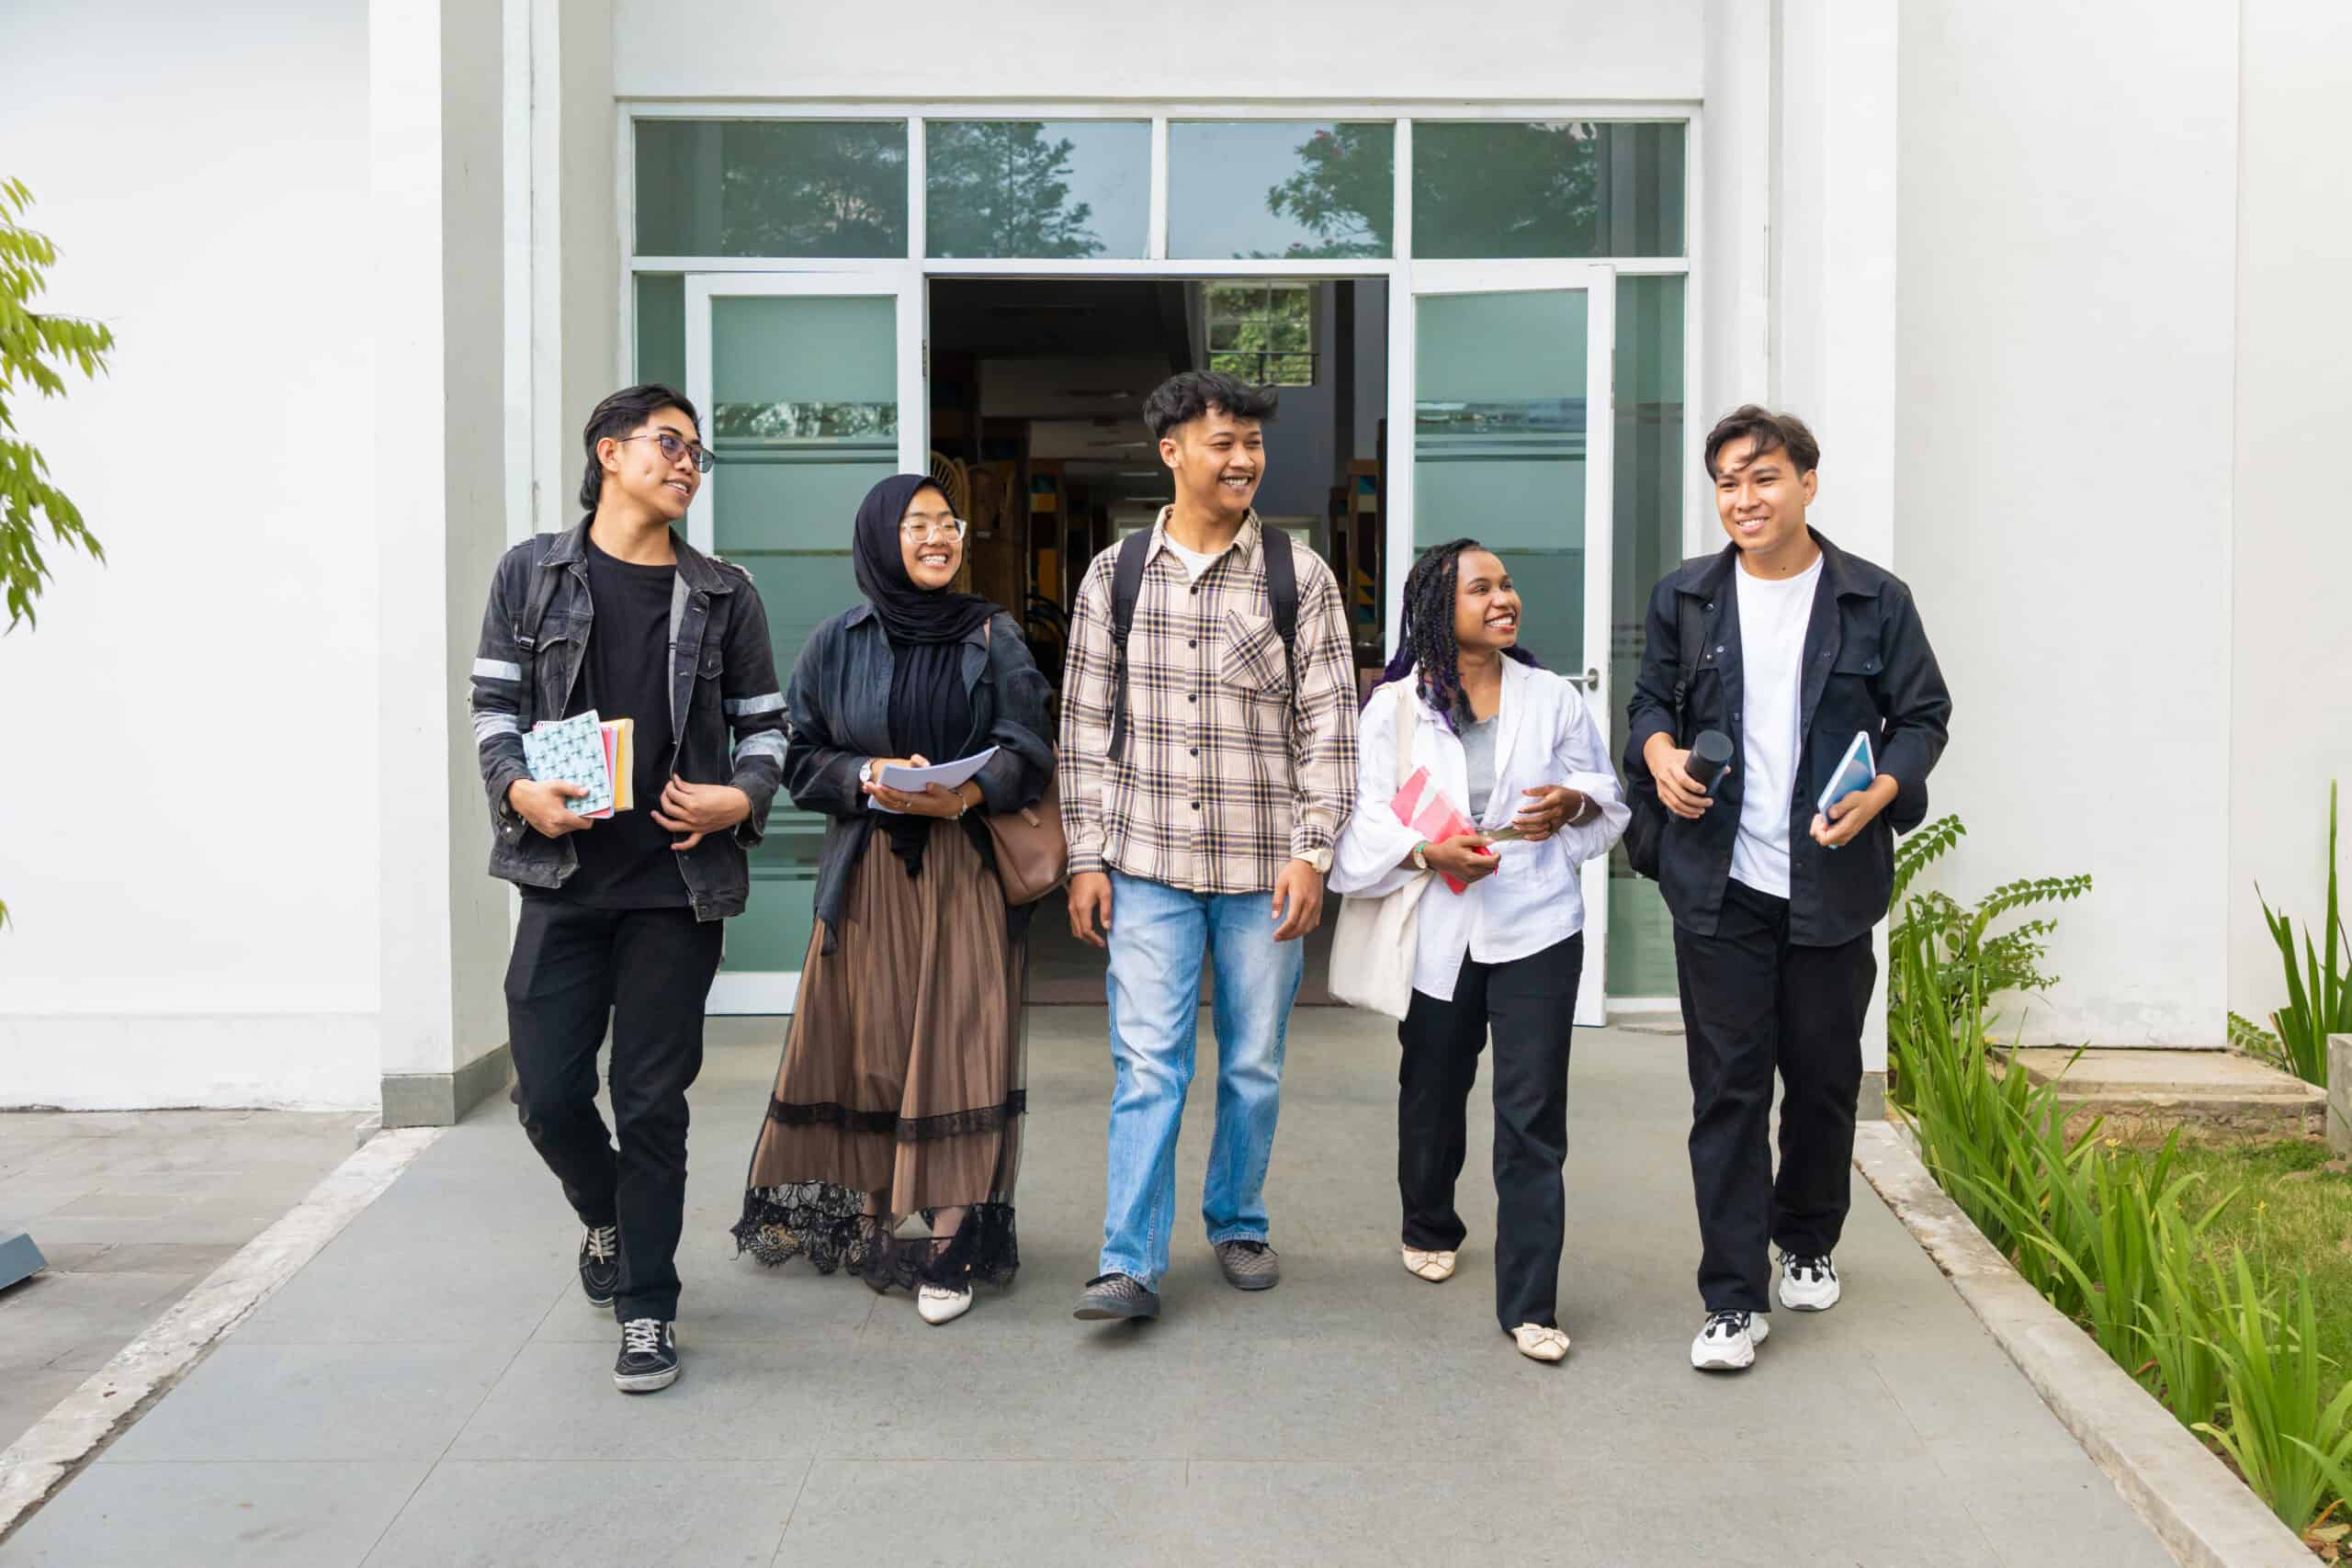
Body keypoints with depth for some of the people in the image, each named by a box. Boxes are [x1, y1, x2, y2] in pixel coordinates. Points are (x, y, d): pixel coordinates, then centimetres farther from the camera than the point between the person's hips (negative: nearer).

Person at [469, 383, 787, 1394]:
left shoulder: (723, 593, 8)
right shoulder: (533, 573, 6)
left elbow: (763, 724, 12)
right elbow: (494, 704, 7)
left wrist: (743, 797, -8)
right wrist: (517, 788, -11)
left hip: (678, 883, 0)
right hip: (563, 877, 0)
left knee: (652, 1102, 3)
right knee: (547, 1092, 2)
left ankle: (647, 1308, 17)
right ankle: (609, 1219, 35)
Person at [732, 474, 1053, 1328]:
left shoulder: (992, 638, 6)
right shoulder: (839, 643, 7)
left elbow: (1026, 753, -1)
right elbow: (800, 755, 7)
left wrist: (960, 795, -19)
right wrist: (870, 775, -12)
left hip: (964, 871, -1)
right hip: (865, 871, 1)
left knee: (956, 1044, -7)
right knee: (865, 1043, 2)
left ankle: (950, 1245, -6)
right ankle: (866, 1218, 15)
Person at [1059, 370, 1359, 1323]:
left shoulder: (1299, 576, 1)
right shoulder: (1115, 575, 4)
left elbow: (1329, 726, -1)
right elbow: (1087, 725, 6)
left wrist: (1311, 853, -9)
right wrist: (1087, 858, 1)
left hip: (1263, 867, 0)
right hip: (1149, 862, 0)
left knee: (1254, 1064, 11)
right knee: (1148, 1063, -3)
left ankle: (1237, 1223, 30)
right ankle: (1132, 1264, 2)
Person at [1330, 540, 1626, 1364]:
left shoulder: (1552, 697, 4)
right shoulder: (1393, 707, 0)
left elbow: (1606, 792, 16)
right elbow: (1365, 820, -4)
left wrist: (1572, 803, -7)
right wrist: (1428, 852, -21)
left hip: (1536, 929, 0)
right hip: (1435, 932, 1)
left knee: (1533, 1116, -6)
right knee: (1432, 1093, 19)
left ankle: (1529, 1304, 0)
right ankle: (1429, 1228, 46)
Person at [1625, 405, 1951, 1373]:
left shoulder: (1875, 601, 1)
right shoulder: (1686, 597, 6)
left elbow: (1923, 715, 5)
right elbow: (1651, 697, 15)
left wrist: (1882, 792, -14)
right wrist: (1658, 751, -8)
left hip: (1831, 884, 0)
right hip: (1719, 884, 0)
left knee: (1824, 1077, 13)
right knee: (1727, 1087, 0)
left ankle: (1807, 1242, 38)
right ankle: (1734, 1299, 6)